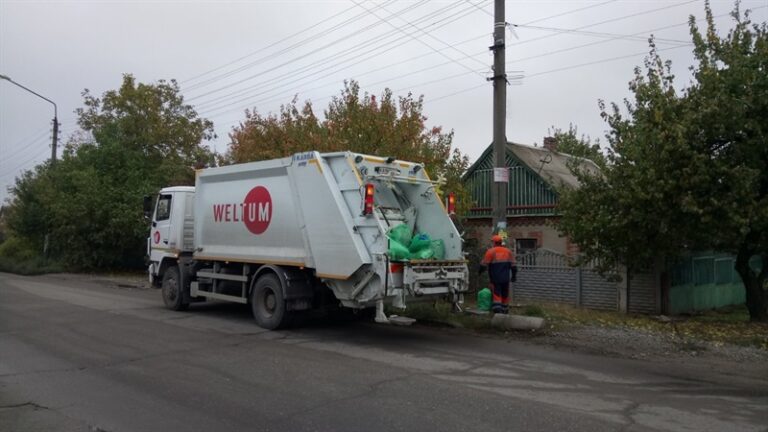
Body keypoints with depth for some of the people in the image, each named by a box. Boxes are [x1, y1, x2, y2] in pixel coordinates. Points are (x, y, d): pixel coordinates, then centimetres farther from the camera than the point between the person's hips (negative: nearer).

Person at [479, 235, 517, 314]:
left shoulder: (491, 251, -8)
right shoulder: (508, 251, 8)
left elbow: (484, 264, -9)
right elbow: (513, 265, 6)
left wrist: (480, 271, 8)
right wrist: (513, 275, 15)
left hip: (495, 278, -4)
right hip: (505, 278, 4)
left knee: (497, 295, -3)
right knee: (505, 295, 15)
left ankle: (498, 311, -11)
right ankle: (505, 311, 23)